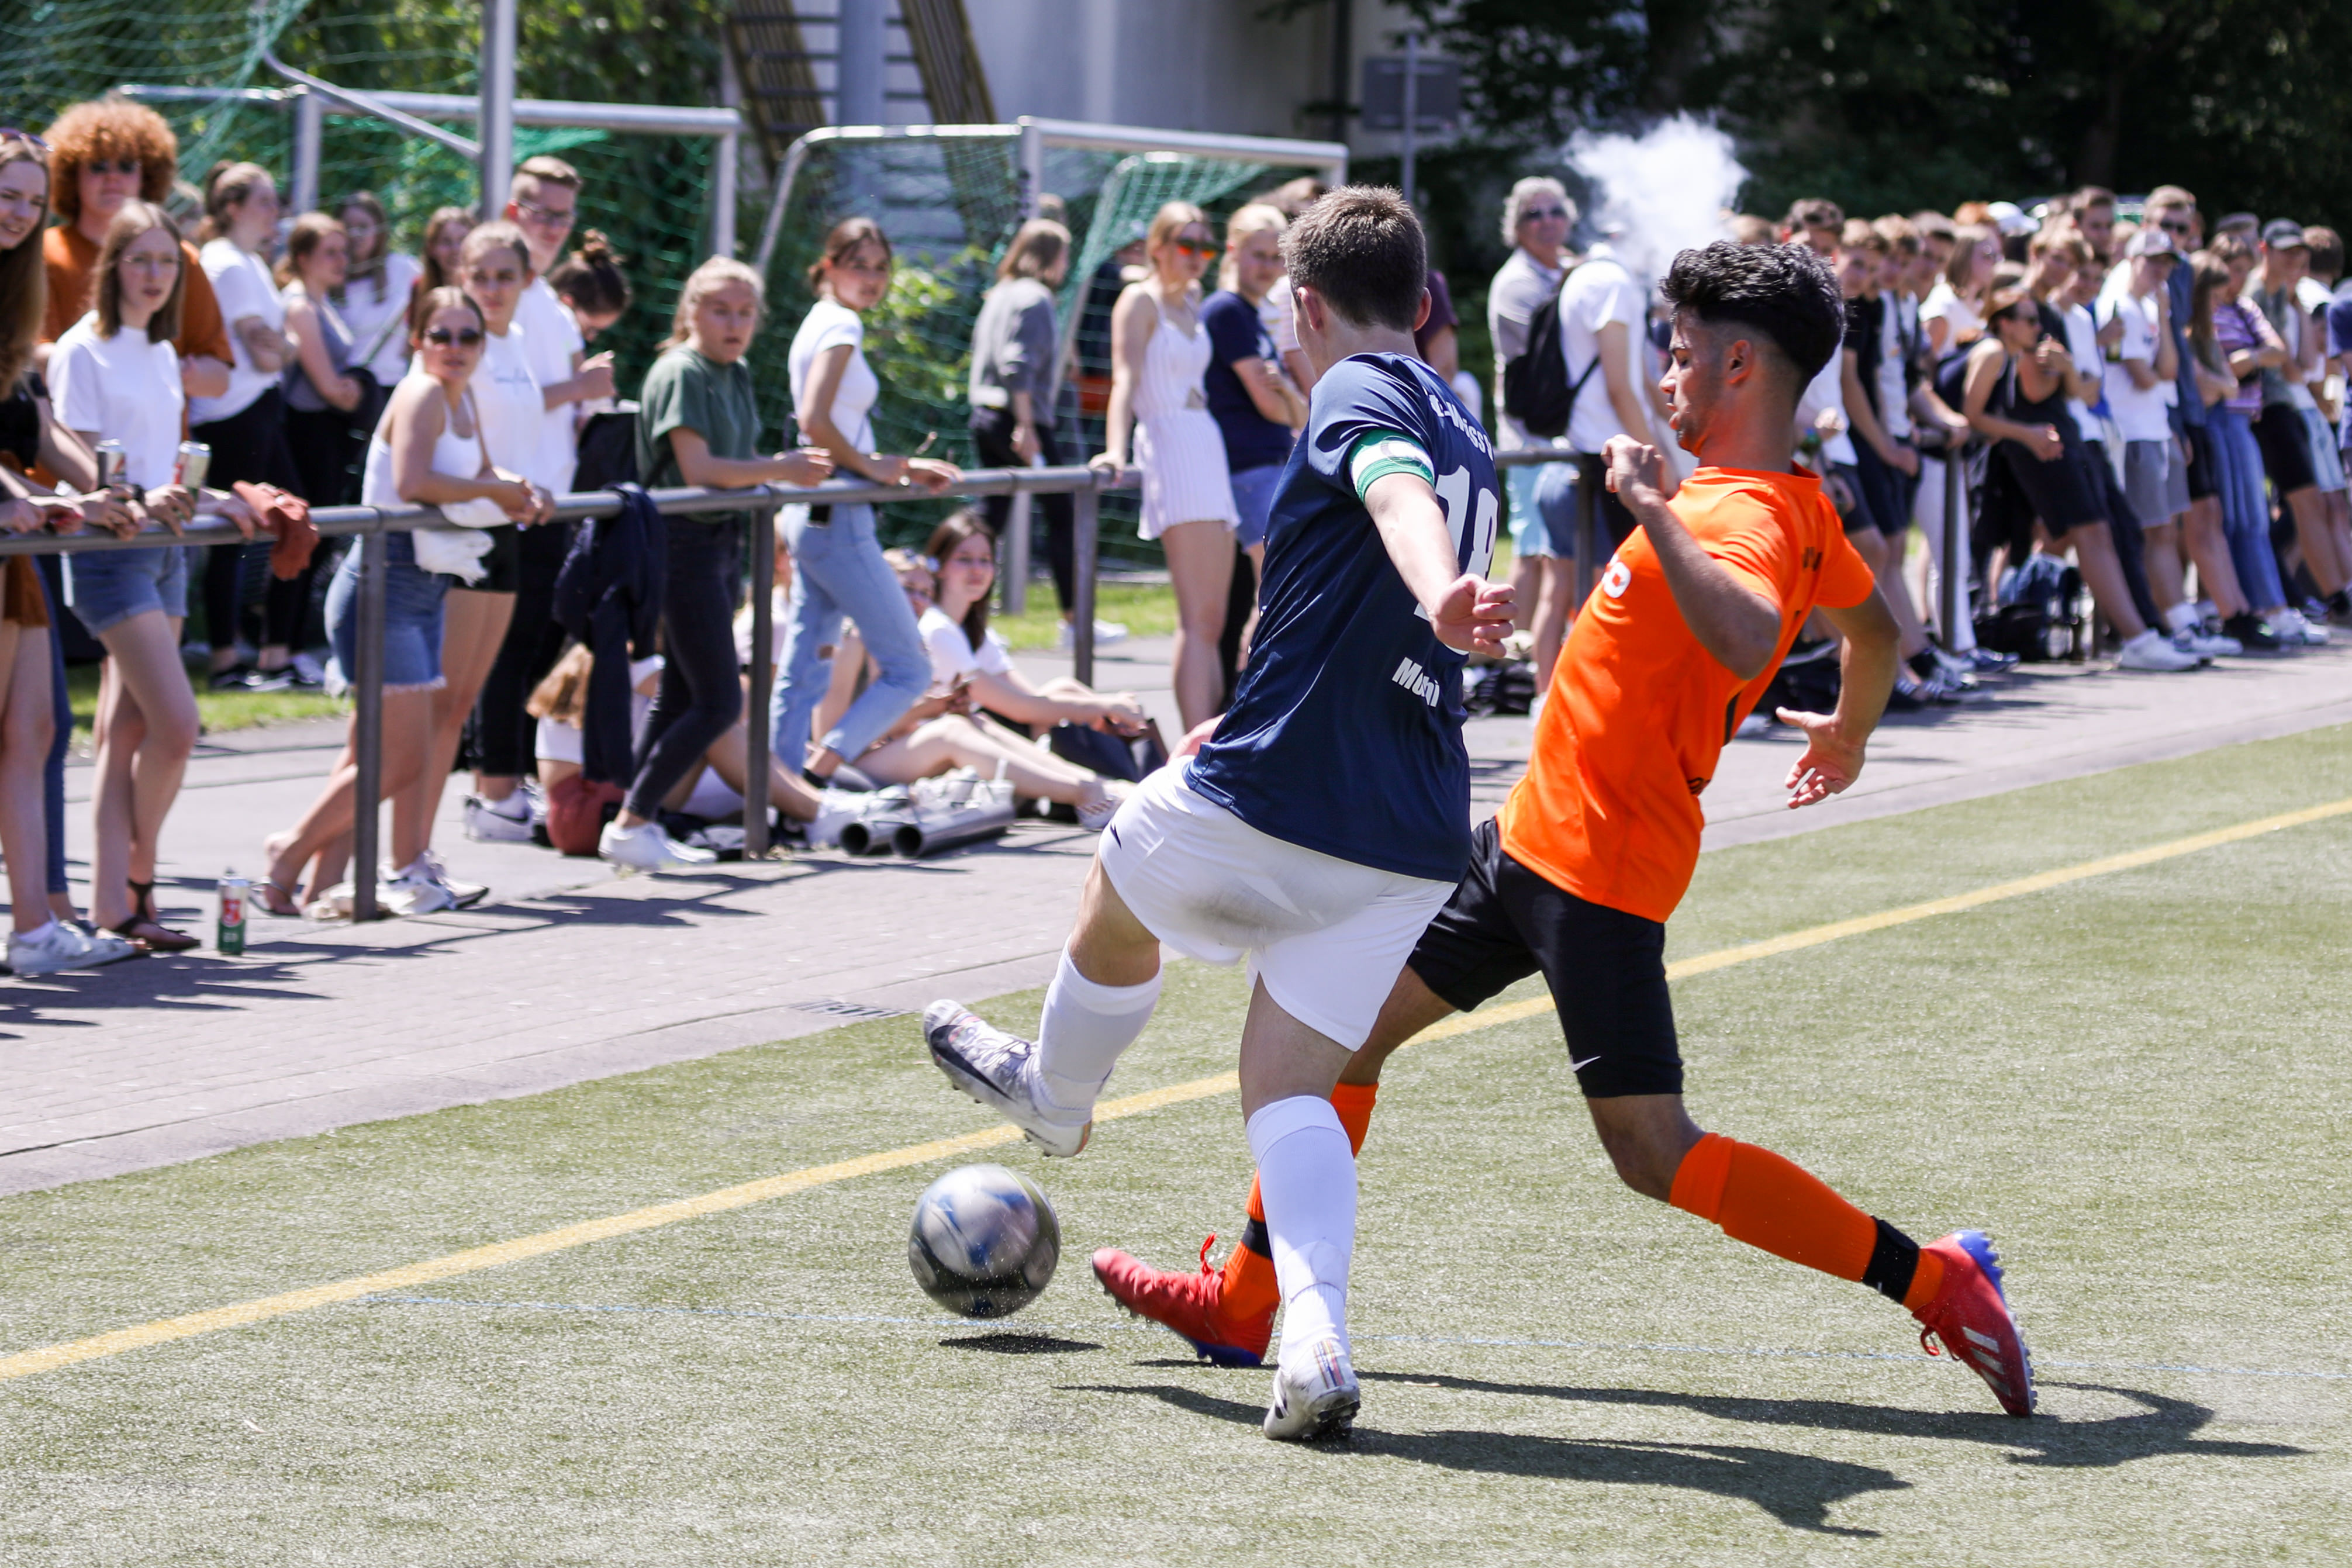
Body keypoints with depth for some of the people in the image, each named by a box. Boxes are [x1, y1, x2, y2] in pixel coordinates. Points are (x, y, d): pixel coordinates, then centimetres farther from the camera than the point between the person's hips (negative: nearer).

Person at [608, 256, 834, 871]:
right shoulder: (681, 373, -12)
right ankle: (629, 825, -8)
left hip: (719, 543, 10)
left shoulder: (737, 376, 16)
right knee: (719, 701, -12)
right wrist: (782, 470, -16)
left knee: (681, 694, 11)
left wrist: (792, 465, 3)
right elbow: (698, 468, -19)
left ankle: (639, 826, 15)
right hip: (684, 543, -10)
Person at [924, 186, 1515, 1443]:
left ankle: (1055, 1096, 53)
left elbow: (1400, 495, -30)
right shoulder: (1467, 435, 20)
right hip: (1411, 846, 6)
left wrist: (1437, 596, -53)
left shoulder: (1360, 392, -6)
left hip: (1263, 798, -6)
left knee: (1119, 895, 26)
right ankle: (1316, 1341, -18)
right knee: (1290, 1089, 6)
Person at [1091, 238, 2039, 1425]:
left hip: (1597, 869, -10)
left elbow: (1747, 640, -44)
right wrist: (1847, 738, 46)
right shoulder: (1799, 506, 9)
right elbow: (1873, 629, 28)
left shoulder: (1746, 516, -21)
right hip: (1532, 835, 10)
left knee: (1654, 1155, -12)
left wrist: (1655, 508, -37)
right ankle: (1246, 1305, 25)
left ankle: (1931, 1279, -8)